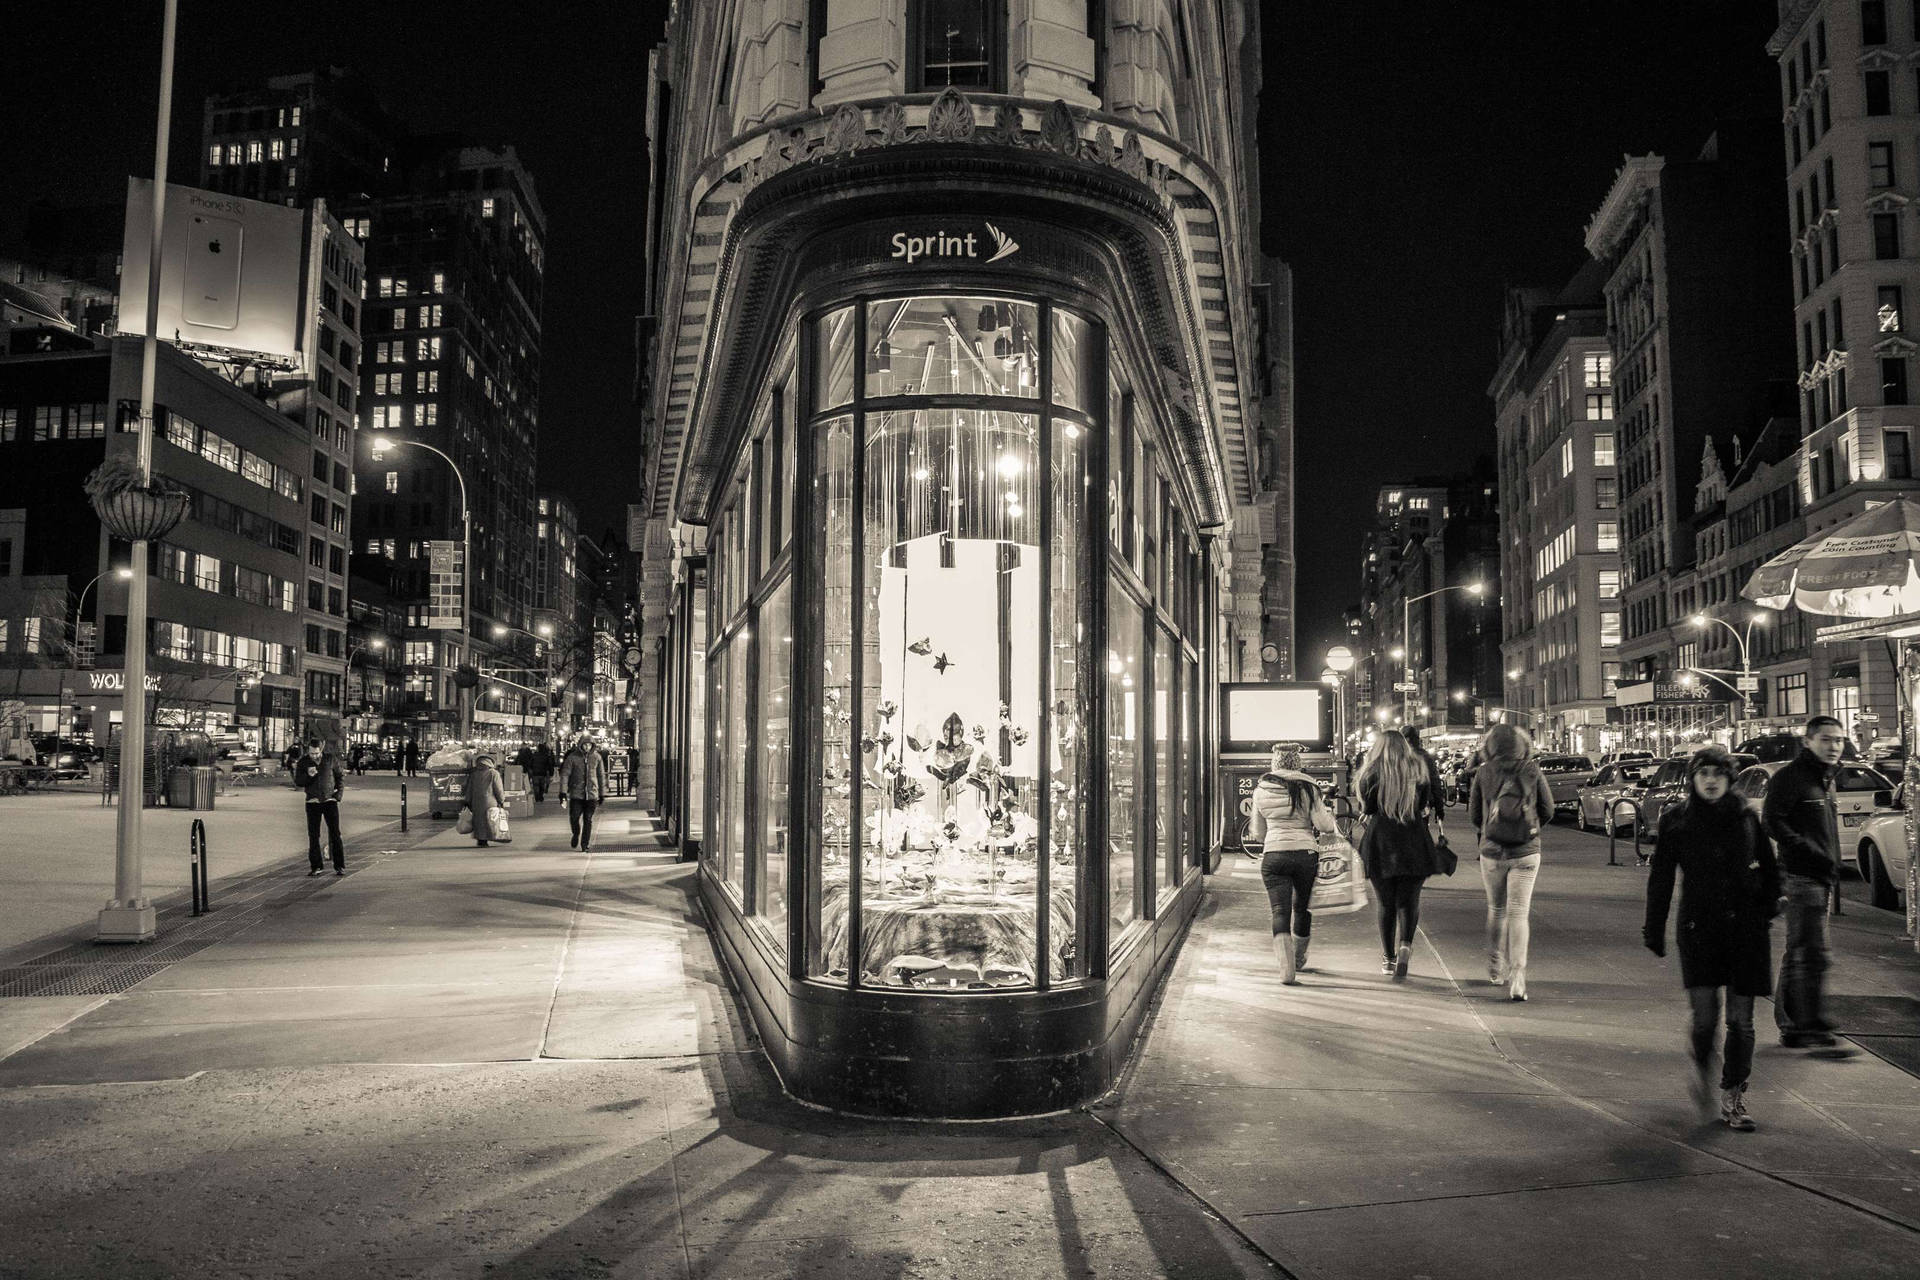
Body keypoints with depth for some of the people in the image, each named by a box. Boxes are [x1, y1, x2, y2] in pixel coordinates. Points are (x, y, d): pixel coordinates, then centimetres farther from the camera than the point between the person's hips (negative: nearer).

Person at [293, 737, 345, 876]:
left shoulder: (330, 758, -2)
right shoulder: (303, 762, -1)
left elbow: (340, 777, 6)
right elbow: (297, 782, -2)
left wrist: (339, 795, -4)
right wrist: (308, 776, -22)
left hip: (330, 801, -1)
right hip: (313, 802, 1)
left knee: (335, 834, -4)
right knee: (313, 836, 2)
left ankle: (339, 866, -2)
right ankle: (315, 867, 10)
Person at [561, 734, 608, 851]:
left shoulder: (597, 757, 4)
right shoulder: (572, 757, -3)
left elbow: (601, 776, 11)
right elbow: (565, 774, -3)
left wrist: (602, 794, 12)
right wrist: (563, 791, -11)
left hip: (592, 794, 1)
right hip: (576, 794, -1)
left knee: (588, 820, 2)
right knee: (574, 818, -4)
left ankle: (585, 845, 12)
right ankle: (576, 834, 28)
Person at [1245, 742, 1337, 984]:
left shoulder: (1261, 790, 6)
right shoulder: (1306, 788, -1)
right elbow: (1324, 824, -7)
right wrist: (1329, 816, 14)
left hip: (1273, 855, 0)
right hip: (1306, 853, 0)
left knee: (1280, 911, -4)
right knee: (1302, 908, 19)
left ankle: (1287, 969, -20)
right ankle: (1298, 959, 38)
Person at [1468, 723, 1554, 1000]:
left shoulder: (1483, 772, -4)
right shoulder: (1533, 772, -3)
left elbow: (1473, 814, 2)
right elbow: (1547, 811, 5)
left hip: (1492, 851, 1)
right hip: (1526, 852, -1)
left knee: (1496, 910, 18)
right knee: (1518, 914, -1)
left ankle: (1495, 969, 28)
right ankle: (1517, 977, -13)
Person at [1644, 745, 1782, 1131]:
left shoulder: (1746, 817, 4)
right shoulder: (1675, 821, 1)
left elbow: (1768, 866, 16)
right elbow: (1660, 879, 5)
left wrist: (1768, 905, 3)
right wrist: (1654, 929, 4)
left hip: (1745, 926, 2)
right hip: (1698, 925, -2)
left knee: (1741, 1017, 4)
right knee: (1705, 1013, -12)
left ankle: (1733, 1098, 18)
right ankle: (1702, 1067, 20)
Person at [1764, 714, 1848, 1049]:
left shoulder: (1825, 778, 19)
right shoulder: (1791, 776, -11)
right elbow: (1771, 822, -19)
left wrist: (1831, 863, 13)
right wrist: (1814, 855, -21)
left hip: (1819, 876, 10)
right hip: (1801, 876, -10)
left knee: (1797, 953, 14)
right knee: (1812, 954, -12)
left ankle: (1790, 1026, 22)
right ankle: (1814, 1028, -11)